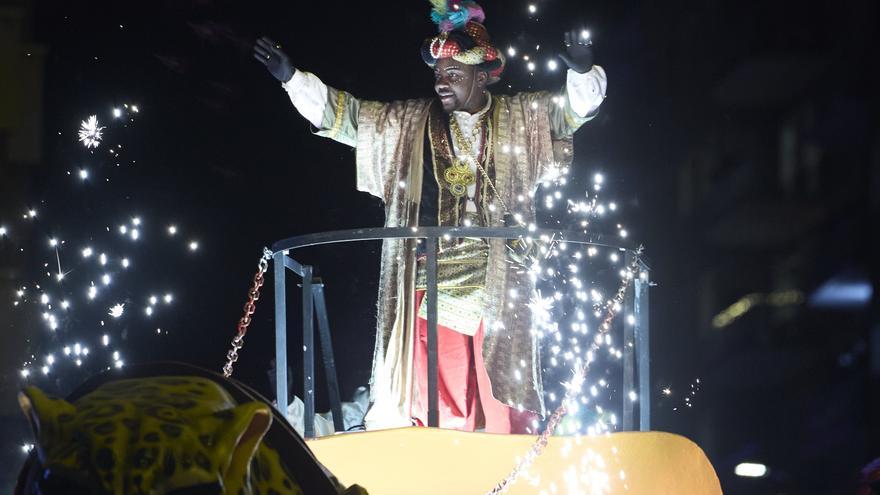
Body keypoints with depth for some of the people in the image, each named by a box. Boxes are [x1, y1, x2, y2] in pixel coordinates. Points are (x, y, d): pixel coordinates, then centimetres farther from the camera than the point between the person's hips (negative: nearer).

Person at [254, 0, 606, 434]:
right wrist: (291, 78, 4)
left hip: (496, 279, -1)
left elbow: (575, 107, -1)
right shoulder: (410, 123, 12)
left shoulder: (520, 119, 7)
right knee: (437, 387, -4)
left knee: (499, 380, -5)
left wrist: (582, 72, -23)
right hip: (432, 280, 1)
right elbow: (345, 114, 12)